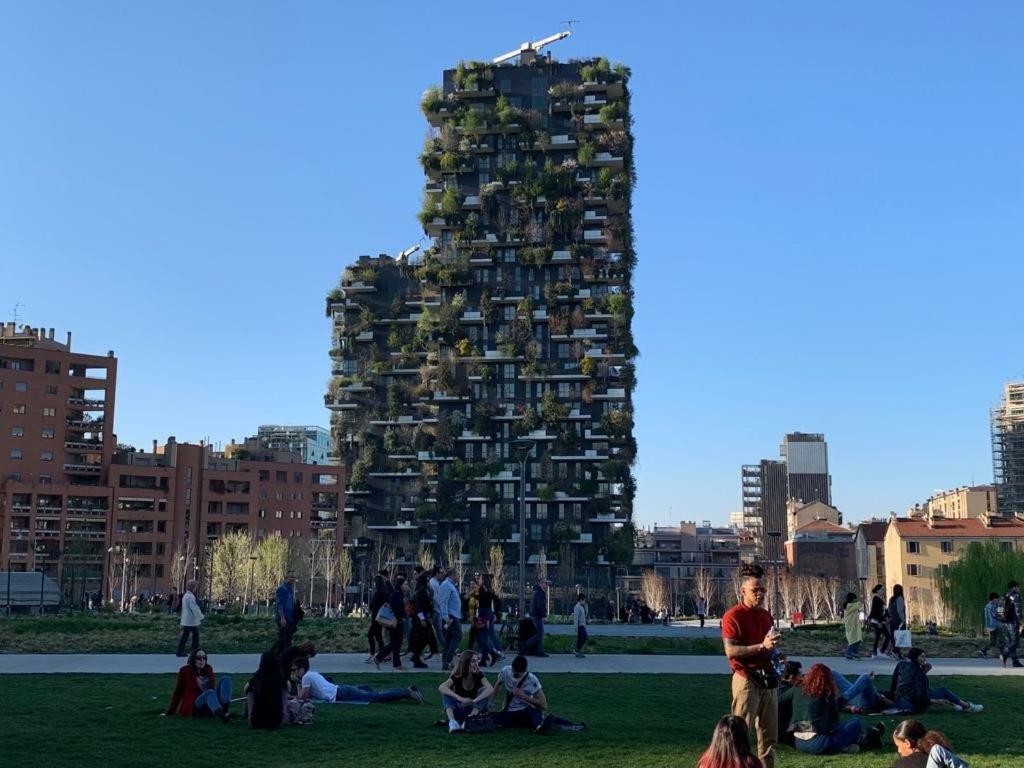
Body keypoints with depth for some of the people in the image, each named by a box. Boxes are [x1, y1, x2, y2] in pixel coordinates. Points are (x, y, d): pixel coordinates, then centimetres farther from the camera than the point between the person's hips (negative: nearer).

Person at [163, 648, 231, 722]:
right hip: (193, 707, -5)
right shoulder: (185, 670, 1)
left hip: (210, 707, 5)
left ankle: (224, 709, -42)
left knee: (226, 679, -16)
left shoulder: (208, 669, 14)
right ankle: (222, 715, -66)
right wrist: (169, 711, 11)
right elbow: (177, 692, 6)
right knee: (210, 693, -37)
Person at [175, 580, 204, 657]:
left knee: (185, 635, 11)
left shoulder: (185, 596, 14)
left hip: (185, 620, 9)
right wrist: (201, 617, -15)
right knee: (195, 634, 1)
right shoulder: (190, 596, -18)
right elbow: (194, 608, -21)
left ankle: (180, 651, 10)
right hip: (191, 620, -9)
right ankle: (195, 652, 4)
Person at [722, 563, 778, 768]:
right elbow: (730, 651, -19)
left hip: (767, 679, 8)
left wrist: (773, 649, 12)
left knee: (769, 735, 11)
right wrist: (761, 646, -24)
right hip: (747, 679, -8)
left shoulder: (766, 615, 16)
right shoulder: (733, 616, -10)